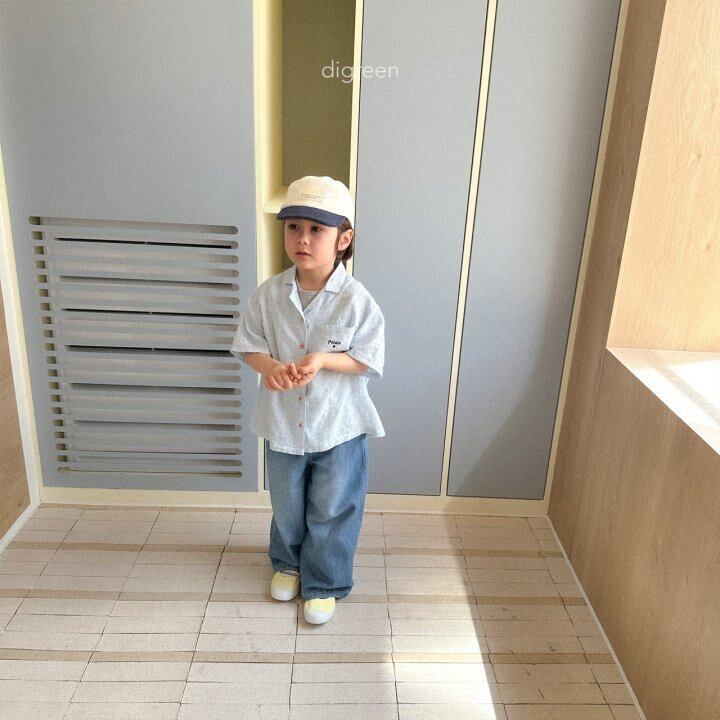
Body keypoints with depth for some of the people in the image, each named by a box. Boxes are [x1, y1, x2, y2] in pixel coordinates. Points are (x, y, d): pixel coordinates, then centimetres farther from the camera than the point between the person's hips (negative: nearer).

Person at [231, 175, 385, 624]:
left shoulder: (357, 301, -17)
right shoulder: (269, 294, -10)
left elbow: (369, 360, -13)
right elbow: (248, 344, -2)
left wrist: (324, 359, -29)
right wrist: (269, 366, -24)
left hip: (339, 427, -3)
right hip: (284, 422, 3)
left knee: (331, 511, 14)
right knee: (287, 506, 24)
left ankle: (324, 583, 36)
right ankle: (288, 562, 51)